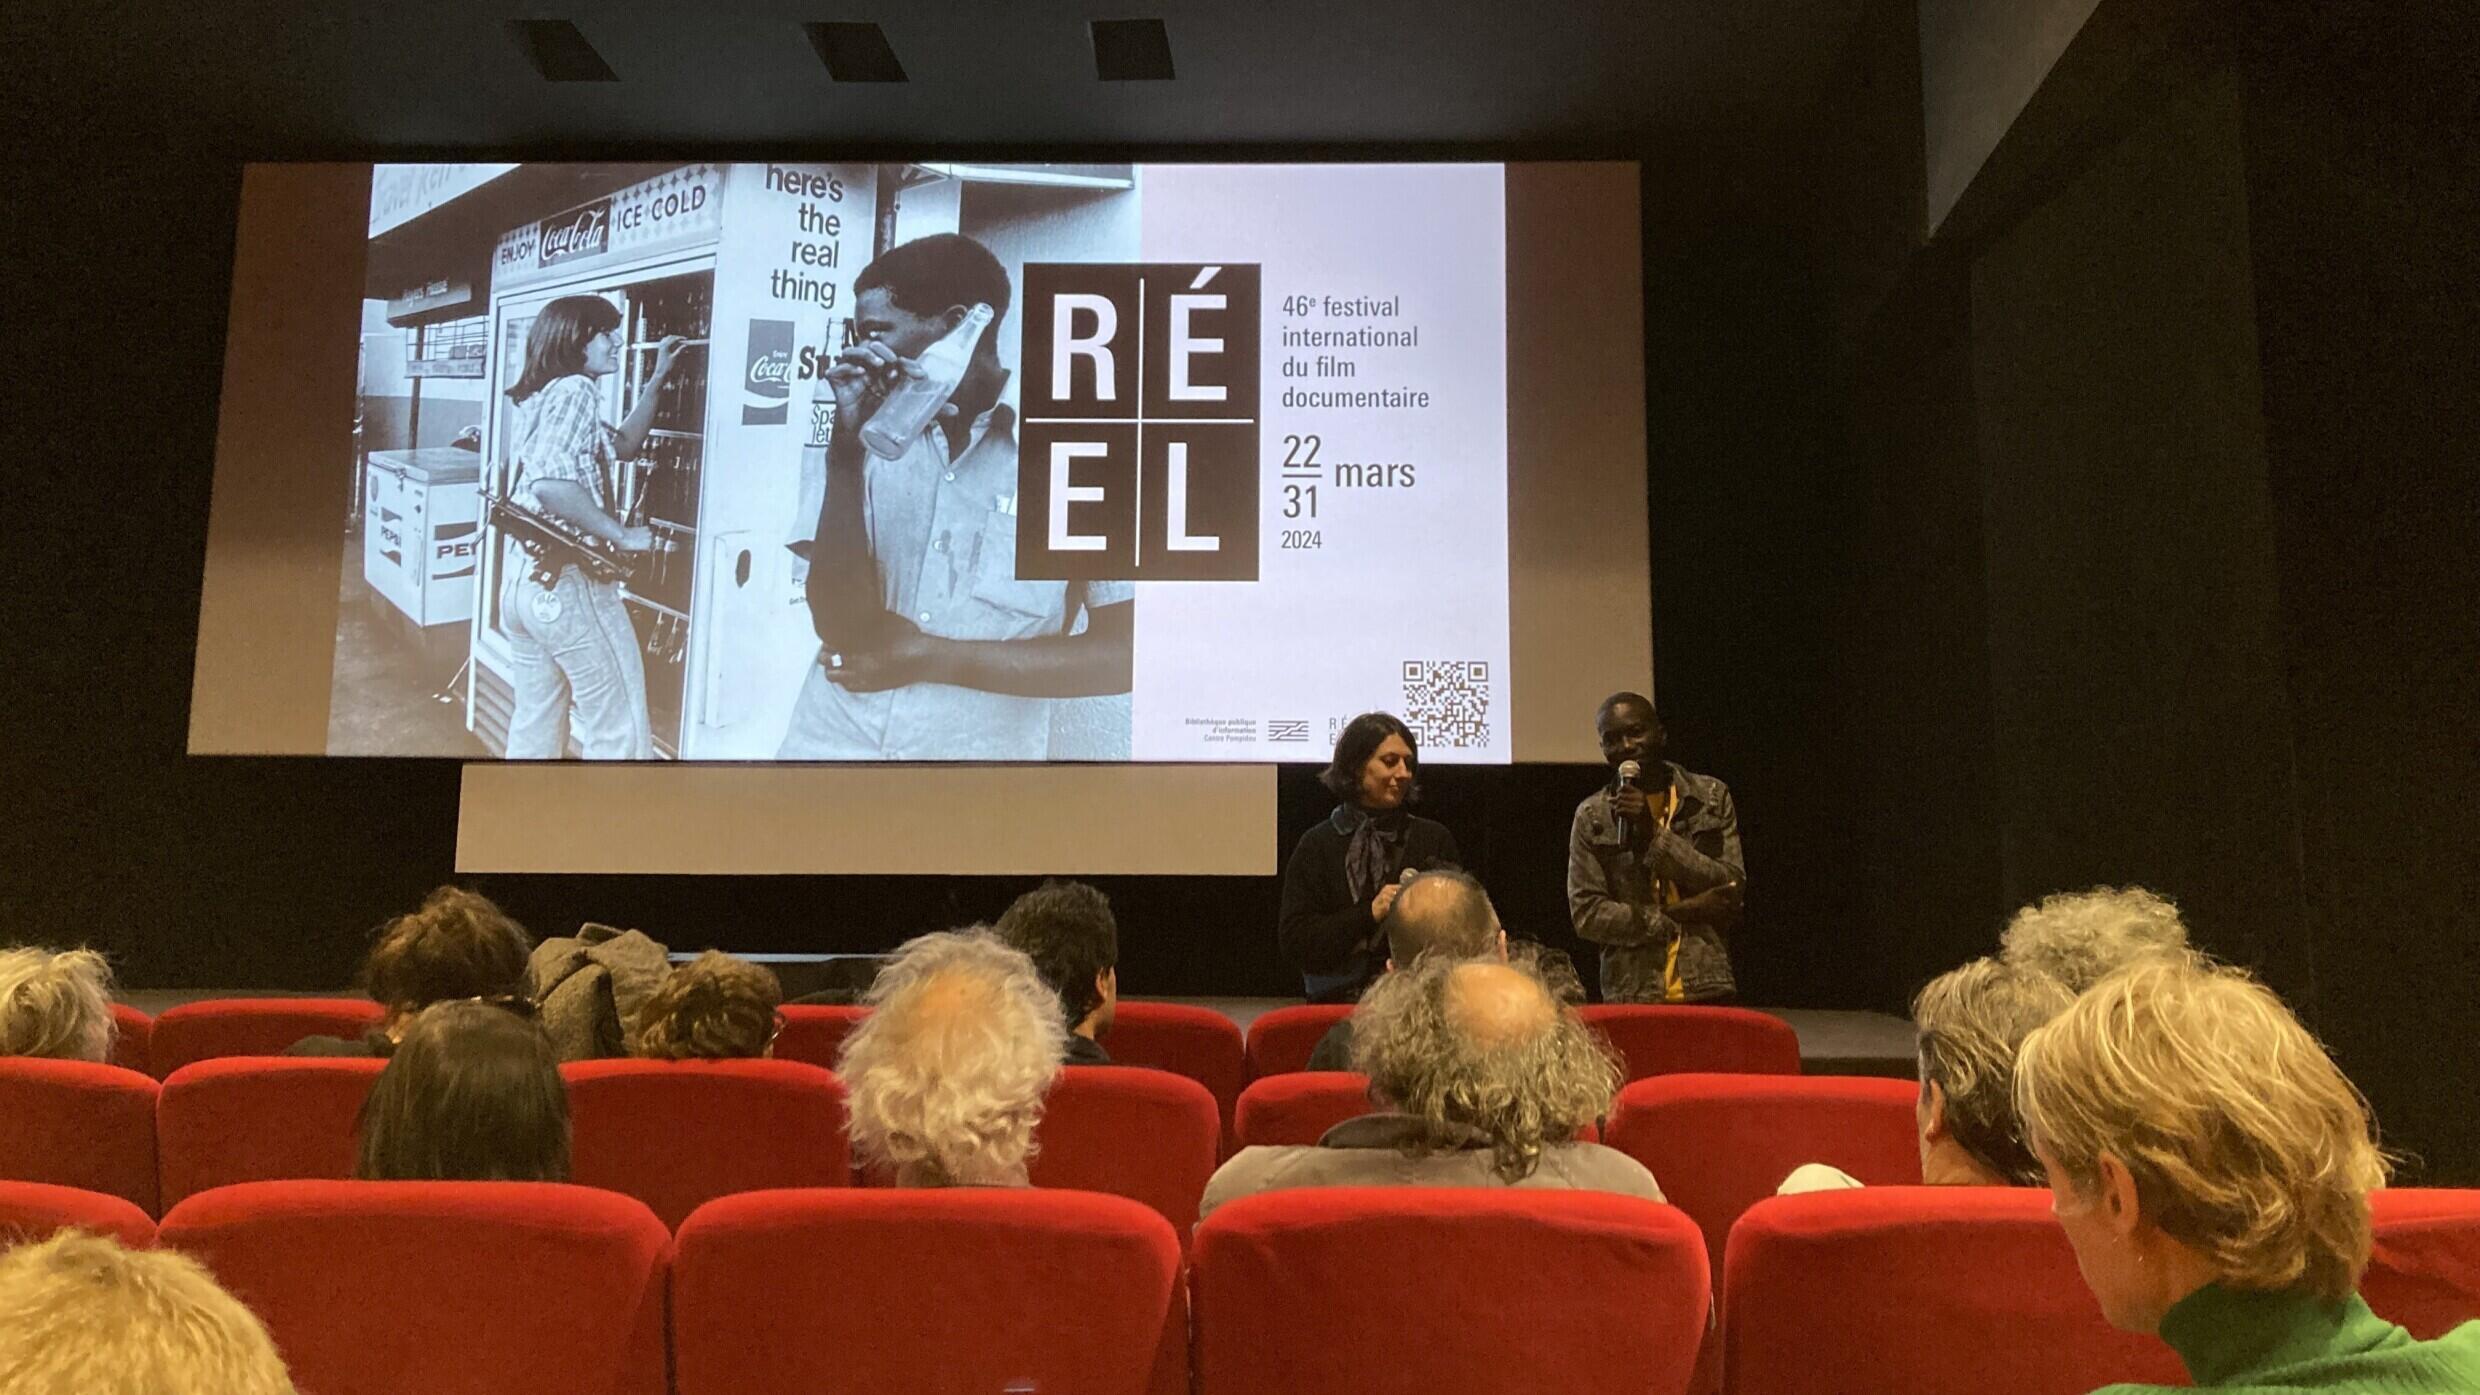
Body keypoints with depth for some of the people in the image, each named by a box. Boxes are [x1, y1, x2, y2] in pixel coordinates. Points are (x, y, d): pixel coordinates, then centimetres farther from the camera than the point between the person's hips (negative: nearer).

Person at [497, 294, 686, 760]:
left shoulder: (539, 397, 18)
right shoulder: (575, 389, -11)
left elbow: (620, 446, 29)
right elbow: (552, 482, -26)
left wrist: (656, 380, 26)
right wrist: (623, 535, -18)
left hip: (523, 578, 10)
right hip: (570, 582, -10)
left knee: (535, 729, 15)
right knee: (621, 736, -4)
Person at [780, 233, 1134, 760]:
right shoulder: (875, 441, -1)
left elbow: (1125, 653, -14)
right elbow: (838, 627, -10)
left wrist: (931, 658, -13)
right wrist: (847, 444, -18)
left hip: (979, 751, -3)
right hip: (833, 744, 3)